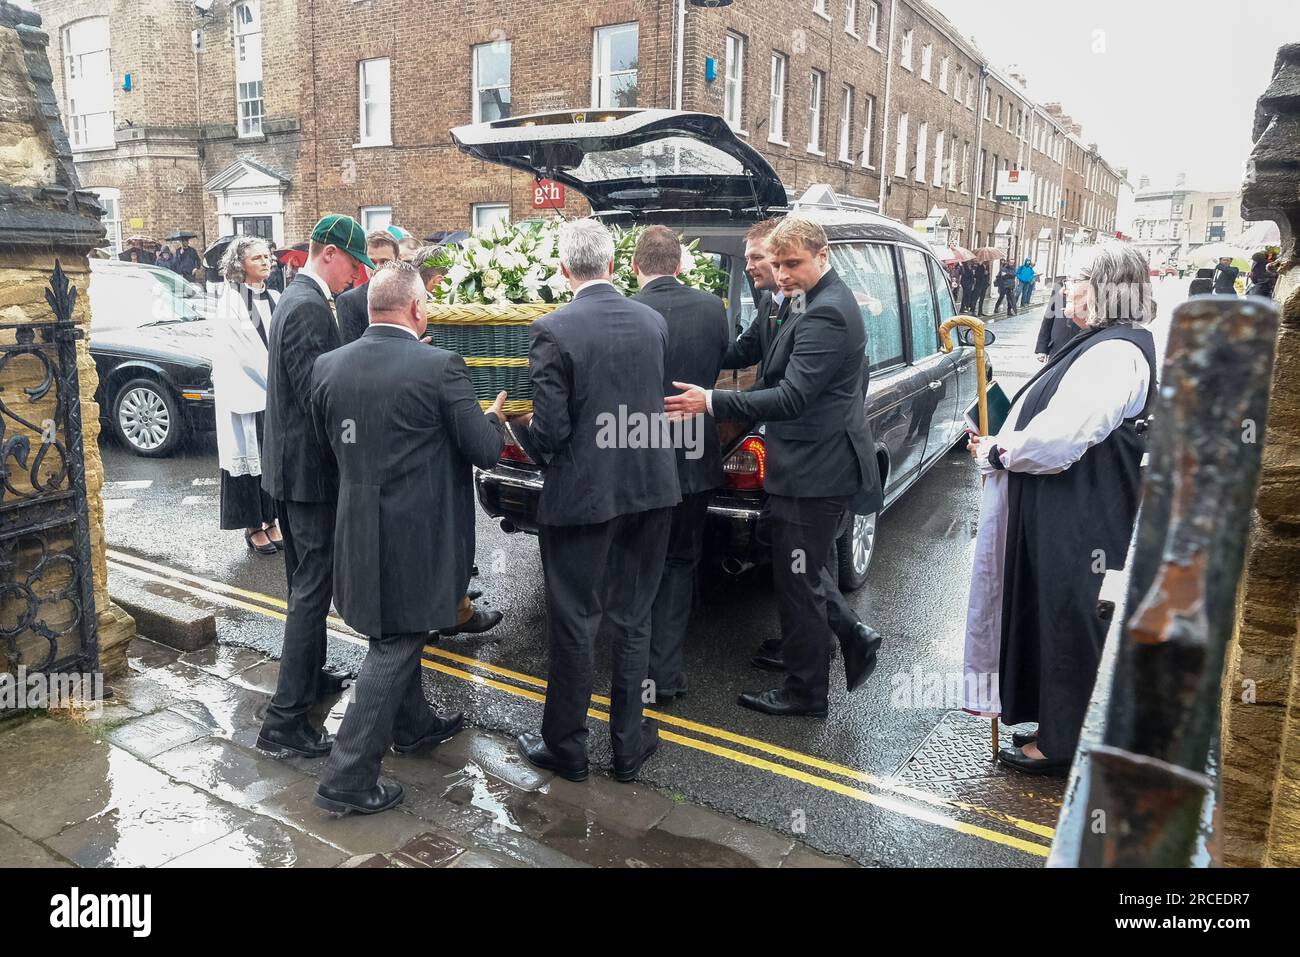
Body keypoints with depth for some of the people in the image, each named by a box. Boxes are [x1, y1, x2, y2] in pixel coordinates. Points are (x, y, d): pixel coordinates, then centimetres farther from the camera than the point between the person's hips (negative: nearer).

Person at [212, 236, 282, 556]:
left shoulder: (273, 298, 11)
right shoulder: (231, 300, -7)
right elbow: (246, 350, -12)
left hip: (273, 390, 6)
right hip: (244, 391, -6)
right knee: (248, 455, 1)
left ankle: (269, 520, 17)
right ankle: (253, 526, 9)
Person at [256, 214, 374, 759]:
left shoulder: (295, 299, 13)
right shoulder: (310, 309, -19)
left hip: (290, 464, 11)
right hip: (310, 469, -11)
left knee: (307, 582, 22)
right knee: (313, 588, -5)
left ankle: (307, 676, 38)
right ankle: (285, 719, 1)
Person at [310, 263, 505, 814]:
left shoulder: (328, 365, 0)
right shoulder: (440, 367, -17)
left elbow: (327, 444, 12)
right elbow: (484, 452, -13)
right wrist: (494, 419, 8)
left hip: (358, 529, 7)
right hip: (417, 534, -6)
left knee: (393, 631, 25)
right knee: (394, 646, 6)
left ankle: (413, 725, 45)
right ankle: (348, 778, 11)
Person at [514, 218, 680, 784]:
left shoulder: (553, 331, -14)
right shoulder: (653, 322, 2)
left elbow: (548, 431, -15)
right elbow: (657, 402, 8)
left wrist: (521, 425, 7)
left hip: (582, 495, -4)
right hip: (650, 489, 5)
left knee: (573, 624, 10)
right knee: (632, 620, 15)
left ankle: (565, 747, 25)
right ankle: (628, 746, 26)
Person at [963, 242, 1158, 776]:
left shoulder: (1115, 353, -22)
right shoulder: (1101, 345, 13)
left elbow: (1061, 436, -29)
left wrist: (998, 451, -13)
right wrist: (1001, 445, 3)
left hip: (1078, 522, -10)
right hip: (1062, 513, 10)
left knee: (1068, 622, 4)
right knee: (1053, 616, 19)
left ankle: (1063, 743, 21)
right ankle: (1058, 726, 36)